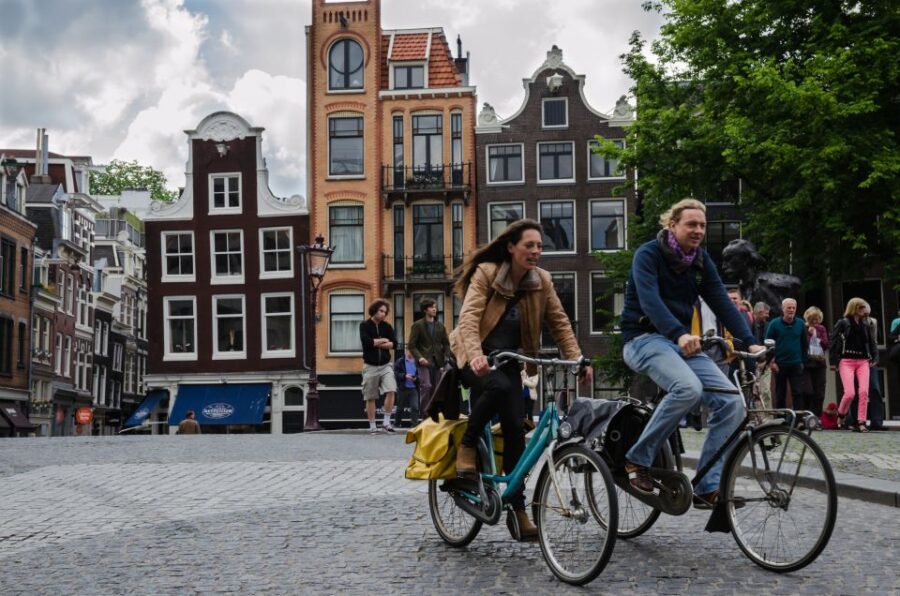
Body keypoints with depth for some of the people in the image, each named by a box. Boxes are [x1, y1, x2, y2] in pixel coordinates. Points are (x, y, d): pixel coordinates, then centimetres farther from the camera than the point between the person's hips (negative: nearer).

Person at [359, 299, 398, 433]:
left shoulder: (387, 326, 6)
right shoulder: (364, 325, -2)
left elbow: (394, 343, -4)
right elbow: (366, 342, -18)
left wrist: (376, 343, -11)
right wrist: (383, 340, -6)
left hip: (385, 365, 2)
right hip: (370, 366, -2)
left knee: (391, 391, -17)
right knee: (370, 397, 4)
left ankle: (386, 422, -7)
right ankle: (372, 426, 14)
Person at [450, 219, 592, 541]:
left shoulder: (541, 280, -2)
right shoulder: (485, 273, -15)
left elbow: (560, 322, -1)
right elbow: (469, 316, -26)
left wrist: (577, 360, -17)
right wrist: (475, 354, -44)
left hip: (508, 360, 4)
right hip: (477, 358, -4)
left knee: (515, 428, -7)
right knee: (498, 387, -37)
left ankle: (518, 511, 0)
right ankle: (467, 445, -12)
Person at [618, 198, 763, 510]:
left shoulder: (701, 260, 9)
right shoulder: (648, 254, -10)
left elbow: (722, 302, 1)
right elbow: (649, 300, -26)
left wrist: (750, 342, -14)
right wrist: (680, 334, -42)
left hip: (684, 342, 7)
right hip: (645, 338, -6)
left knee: (731, 402, -13)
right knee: (688, 388, -35)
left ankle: (707, 488, -8)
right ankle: (638, 459, -18)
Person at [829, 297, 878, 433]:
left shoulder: (865, 326, 16)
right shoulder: (842, 323, 0)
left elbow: (871, 343, 19)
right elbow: (834, 342, -4)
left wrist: (873, 358, 2)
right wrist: (833, 362, -10)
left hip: (863, 362, 5)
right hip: (847, 361, -5)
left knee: (864, 392, -9)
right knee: (849, 393, -13)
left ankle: (861, 422, -4)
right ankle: (841, 415, 14)